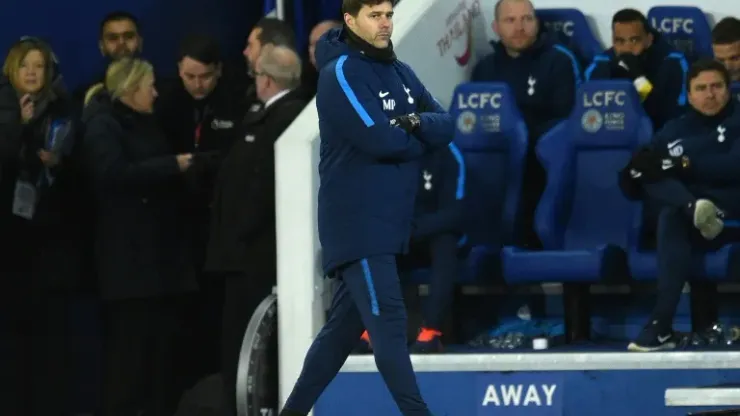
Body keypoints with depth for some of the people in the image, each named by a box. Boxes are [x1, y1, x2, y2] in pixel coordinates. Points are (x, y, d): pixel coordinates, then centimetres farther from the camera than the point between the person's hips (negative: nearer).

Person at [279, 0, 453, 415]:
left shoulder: (401, 73, 14)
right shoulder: (340, 74, -12)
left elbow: (446, 128, 6)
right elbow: (382, 142, -21)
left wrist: (417, 122, -15)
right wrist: (420, 141, -2)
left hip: (390, 222, 8)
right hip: (357, 224, -8)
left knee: (345, 325, 12)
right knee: (389, 324, -12)